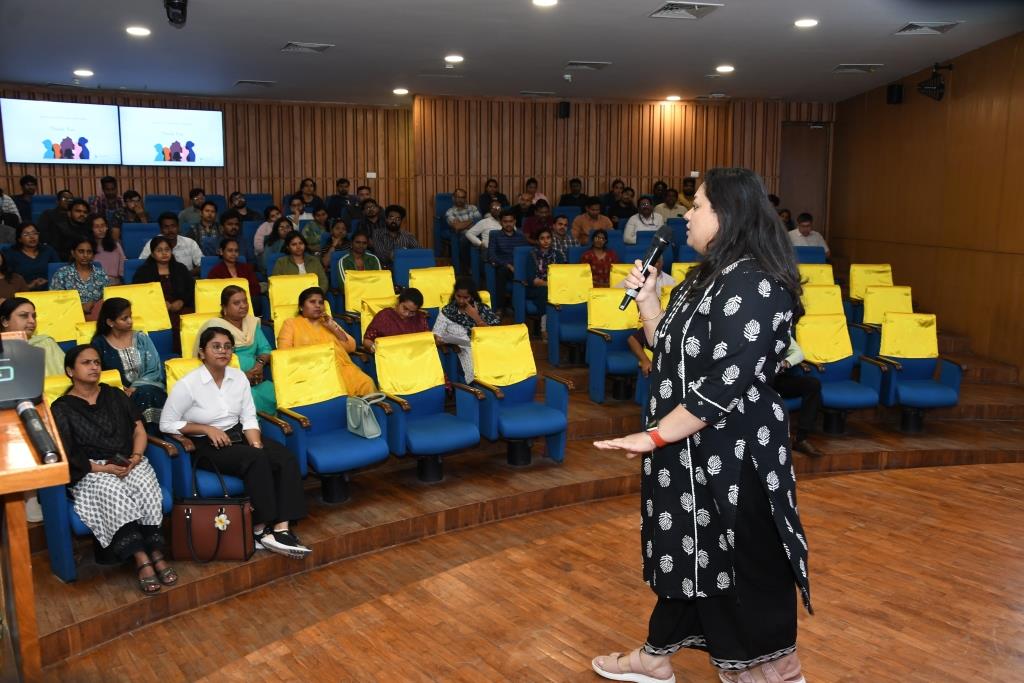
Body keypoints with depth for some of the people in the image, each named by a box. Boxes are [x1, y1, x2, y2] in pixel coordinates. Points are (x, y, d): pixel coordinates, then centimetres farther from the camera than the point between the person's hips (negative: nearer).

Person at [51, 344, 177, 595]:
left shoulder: (115, 395, 17)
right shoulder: (62, 409, 5)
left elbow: (139, 430, 12)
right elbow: (65, 456, -3)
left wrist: (135, 458, -8)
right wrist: (103, 468, -15)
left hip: (129, 463, 3)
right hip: (90, 472, -3)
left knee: (145, 486, -31)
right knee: (111, 492, -35)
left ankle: (156, 553, -33)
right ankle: (142, 560, -41)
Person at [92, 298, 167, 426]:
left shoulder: (141, 338, 10)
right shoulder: (99, 344, 6)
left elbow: (155, 370, 2)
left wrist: (135, 388, -15)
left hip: (148, 386, 2)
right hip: (118, 393, -2)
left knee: (146, 392, -33)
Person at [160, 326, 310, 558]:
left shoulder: (239, 377, 3)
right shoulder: (188, 384, -11)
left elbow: (249, 418, 3)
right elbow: (166, 424, -7)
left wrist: (257, 445, -15)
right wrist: (207, 429, -16)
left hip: (237, 436, 6)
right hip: (205, 446, -5)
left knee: (286, 458, -21)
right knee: (256, 460, -32)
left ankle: (282, 528, -28)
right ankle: (261, 529, -21)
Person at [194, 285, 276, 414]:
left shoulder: (252, 322, 21)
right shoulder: (214, 326, 2)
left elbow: (265, 349, 16)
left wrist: (260, 363, -8)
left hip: (255, 382, 5)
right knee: (251, 399, -37)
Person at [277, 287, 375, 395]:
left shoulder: (328, 322, 27)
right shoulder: (291, 323, 17)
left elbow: (351, 347, 18)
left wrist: (333, 328, 7)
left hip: (341, 366, 4)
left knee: (366, 384, -27)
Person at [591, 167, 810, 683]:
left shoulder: (753, 284, -22)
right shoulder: (708, 276, 10)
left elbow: (725, 384, -26)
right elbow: (671, 351, 14)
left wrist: (655, 436, -21)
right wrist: (647, 302, 0)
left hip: (731, 452, -10)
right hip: (689, 449, 10)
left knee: (743, 560, 6)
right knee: (685, 551, 18)